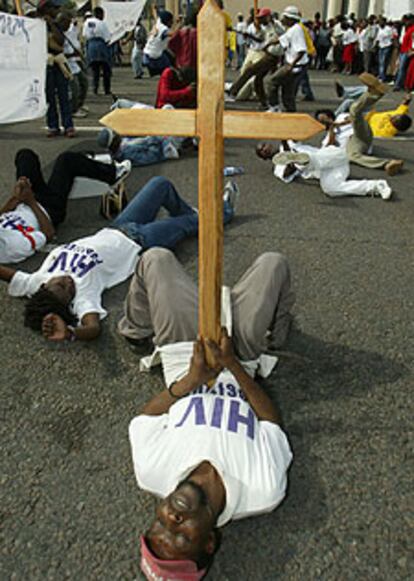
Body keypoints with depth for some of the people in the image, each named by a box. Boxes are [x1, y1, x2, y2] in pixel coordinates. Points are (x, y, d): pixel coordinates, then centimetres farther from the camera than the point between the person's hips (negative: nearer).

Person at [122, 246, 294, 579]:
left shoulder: (152, 472, -34)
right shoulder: (265, 492, -34)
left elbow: (147, 415, -14)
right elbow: (272, 418, -17)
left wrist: (189, 380, -27)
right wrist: (233, 366, -23)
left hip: (183, 356, 1)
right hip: (241, 356, 0)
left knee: (157, 258, 6)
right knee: (273, 263, 3)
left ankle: (137, 328, 41)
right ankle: (279, 326, 40)